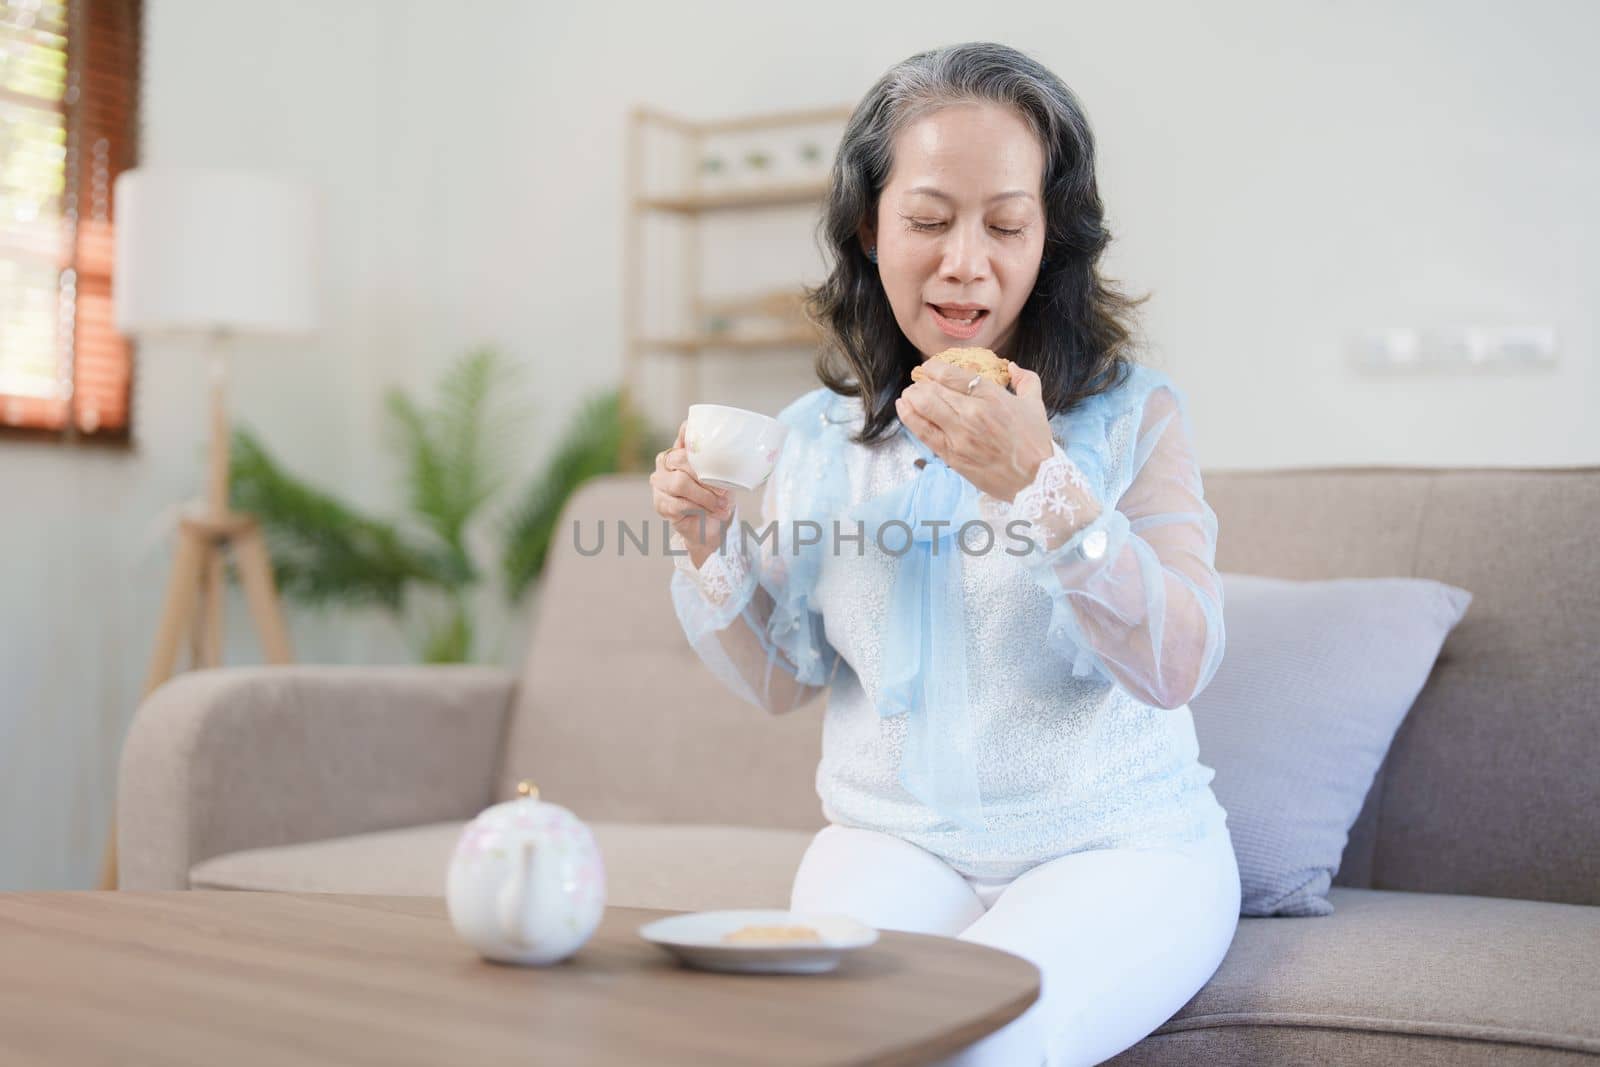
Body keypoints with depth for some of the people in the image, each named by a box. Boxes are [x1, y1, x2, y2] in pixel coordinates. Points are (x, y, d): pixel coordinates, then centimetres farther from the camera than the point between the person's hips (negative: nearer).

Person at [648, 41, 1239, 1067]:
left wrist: (1038, 484, -27)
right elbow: (783, 679, 13)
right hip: (894, 839, 3)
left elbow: (1180, 666, -15)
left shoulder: (1135, 415, -4)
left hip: (1115, 844, -2)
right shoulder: (820, 433, 5)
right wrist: (710, 547, -6)